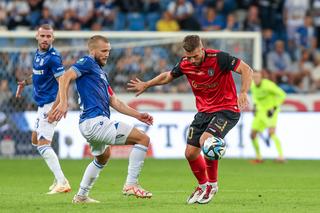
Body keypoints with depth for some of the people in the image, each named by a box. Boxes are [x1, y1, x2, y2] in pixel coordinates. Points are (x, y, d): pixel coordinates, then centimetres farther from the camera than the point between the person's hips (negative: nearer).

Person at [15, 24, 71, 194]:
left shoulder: (53, 57, -18)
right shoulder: (38, 53, 10)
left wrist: (54, 109, -29)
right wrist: (25, 82, 13)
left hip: (50, 104, -10)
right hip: (42, 105, 10)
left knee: (43, 145, -16)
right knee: (36, 140, 20)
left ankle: (62, 183, -21)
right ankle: (59, 178, 24)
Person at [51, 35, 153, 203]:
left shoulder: (100, 73, 25)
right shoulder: (87, 63, -3)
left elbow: (114, 102, 25)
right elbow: (66, 77, -18)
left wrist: (138, 115, 18)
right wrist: (63, 103, -30)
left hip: (90, 124, 11)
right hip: (96, 121, -11)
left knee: (102, 157, 36)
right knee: (143, 139, -11)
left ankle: (81, 196, 42)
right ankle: (131, 184, -13)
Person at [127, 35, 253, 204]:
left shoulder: (219, 58, -21)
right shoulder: (185, 64, -4)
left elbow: (246, 70, -19)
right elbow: (168, 76, 17)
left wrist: (243, 93, -32)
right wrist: (146, 85, 23)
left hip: (227, 109, -6)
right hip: (204, 111, 6)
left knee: (206, 140, -28)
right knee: (190, 152, 2)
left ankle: (212, 184, -6)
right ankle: (203, 185, 29)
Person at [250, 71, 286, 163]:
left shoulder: (268, 85, -24)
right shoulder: (252, 85, -3)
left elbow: (282, 95, -19)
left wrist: (274, 108, -22)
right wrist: (255, 105, 9)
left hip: (270, 112, -7)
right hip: (261, 112, 7)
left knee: (271, 133, -27)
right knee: (253, 135, 4)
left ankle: (281, 157, -30)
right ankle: (259, 157, 21)